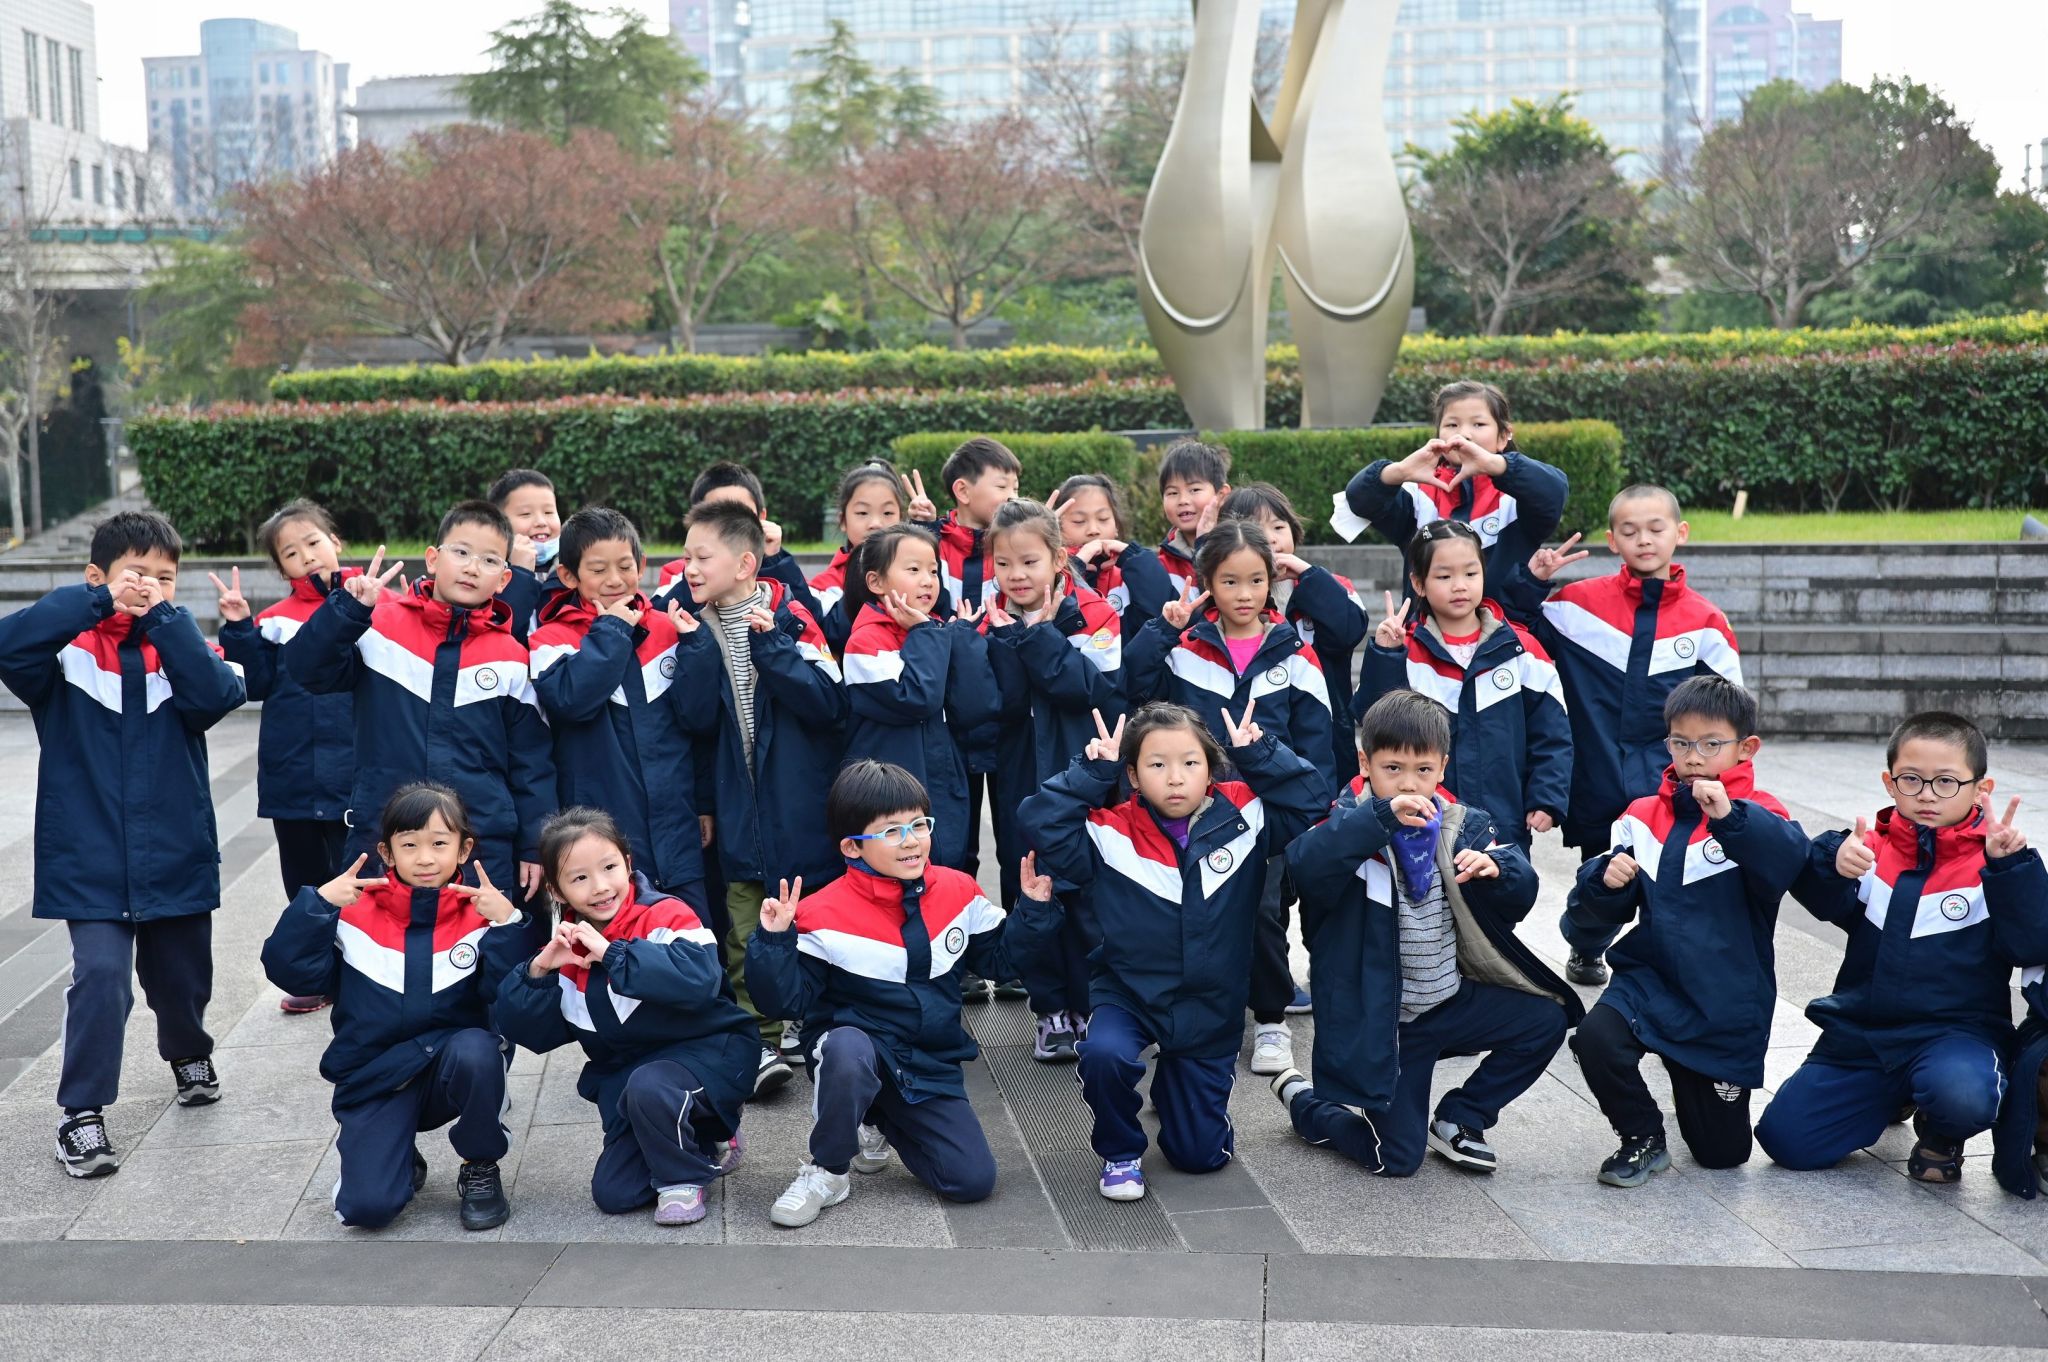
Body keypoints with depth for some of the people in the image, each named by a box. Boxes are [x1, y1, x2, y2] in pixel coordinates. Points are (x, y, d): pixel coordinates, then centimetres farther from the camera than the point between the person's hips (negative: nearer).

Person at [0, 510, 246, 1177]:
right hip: (89, 860, -3)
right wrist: (97, 602, -26)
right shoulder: (68, 649, -4)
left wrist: (164, 617, -20)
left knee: (181, 977, 18)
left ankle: (189, 1055, 48)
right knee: (101, 977, -16)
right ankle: (82, 1114, -3)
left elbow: (216, 696, -18)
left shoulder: (180, 646, 3)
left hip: (176, 856, 3)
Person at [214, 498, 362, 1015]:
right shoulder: (275, 620, 5)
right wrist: (238, 628, -10)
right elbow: (256, 684, 0)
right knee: (304, 879, 15)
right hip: (291, 774, 3)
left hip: (353, 773, -3)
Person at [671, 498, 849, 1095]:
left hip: (802, 809, -2)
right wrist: (696, 647, -17)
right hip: (739, 810, 3)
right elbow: (696, 719, -7)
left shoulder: (792, 619, -5)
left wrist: (769, 645, -21)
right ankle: (761, 1040, 8)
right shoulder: (696, 630, 5)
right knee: (746, 932, 1)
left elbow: (829, 703, -16)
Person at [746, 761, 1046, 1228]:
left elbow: (1002, 962, 9)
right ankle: (826, 1171, -13)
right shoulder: (826, 916, -14)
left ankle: (880, 1125, 21)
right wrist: (774, 943, -27)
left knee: (973, 1181, -8)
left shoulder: (959, 892, -2)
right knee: (846, 1048, -40)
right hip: (856, 1050, -4)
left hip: (932, 1063, 4)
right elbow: (786, 1001, -13)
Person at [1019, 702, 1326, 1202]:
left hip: (1211, 1010, 2)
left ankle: (1173, 1086, 42)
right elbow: (1039, 824, -19)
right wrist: (1092, 771, -20)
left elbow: (1313, 800, -6)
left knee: (1201, 1154, 6)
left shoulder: (1242, 815, -7)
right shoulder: (1111, 832, -11)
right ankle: (1120, 1152, -3)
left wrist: (1258, 753, -14)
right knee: (1103, 1056, -35)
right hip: (1128, 996, -1)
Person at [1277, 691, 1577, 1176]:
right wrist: (1382, 818, -42)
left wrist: (1495, 868, -25)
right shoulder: (1348, 824, -13)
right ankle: (1300, 1097, 24)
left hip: (1452, 1002, 5)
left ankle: (1457, 1120, 13)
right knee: (1396, 1158, -4)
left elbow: (1522, 894, -2)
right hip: (1380, 1022, -5)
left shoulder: (1463, 824, 2)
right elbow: (1305, 864, -34)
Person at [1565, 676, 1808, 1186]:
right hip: (1652, 978, 2)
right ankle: (1644, 1137, -3)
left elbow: (1792, 855, -31)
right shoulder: (1644, 817, 3)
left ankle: (1695, 1088, 45)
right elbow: (1594, 912, 4)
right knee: (1596, 1038, -32)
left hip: (1726, 1005, -2)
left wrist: (1730, 817, -46)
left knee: (1722, 1152, 9)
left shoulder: (1757, 815, -7)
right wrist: (1606, 882, -18)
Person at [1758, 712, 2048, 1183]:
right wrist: (1832, 864, -33)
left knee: (1962, 1096, -37)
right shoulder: (1874, 846, 4)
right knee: (1785, 1137, -5)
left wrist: (2010, 866, -24)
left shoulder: (1992, 862, -2)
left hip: (1957, 1033, -3)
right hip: (1862, 1032, 3)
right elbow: (1829, 906, -11)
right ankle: (1888, 1098, 25)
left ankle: (1940, 1133, 3)